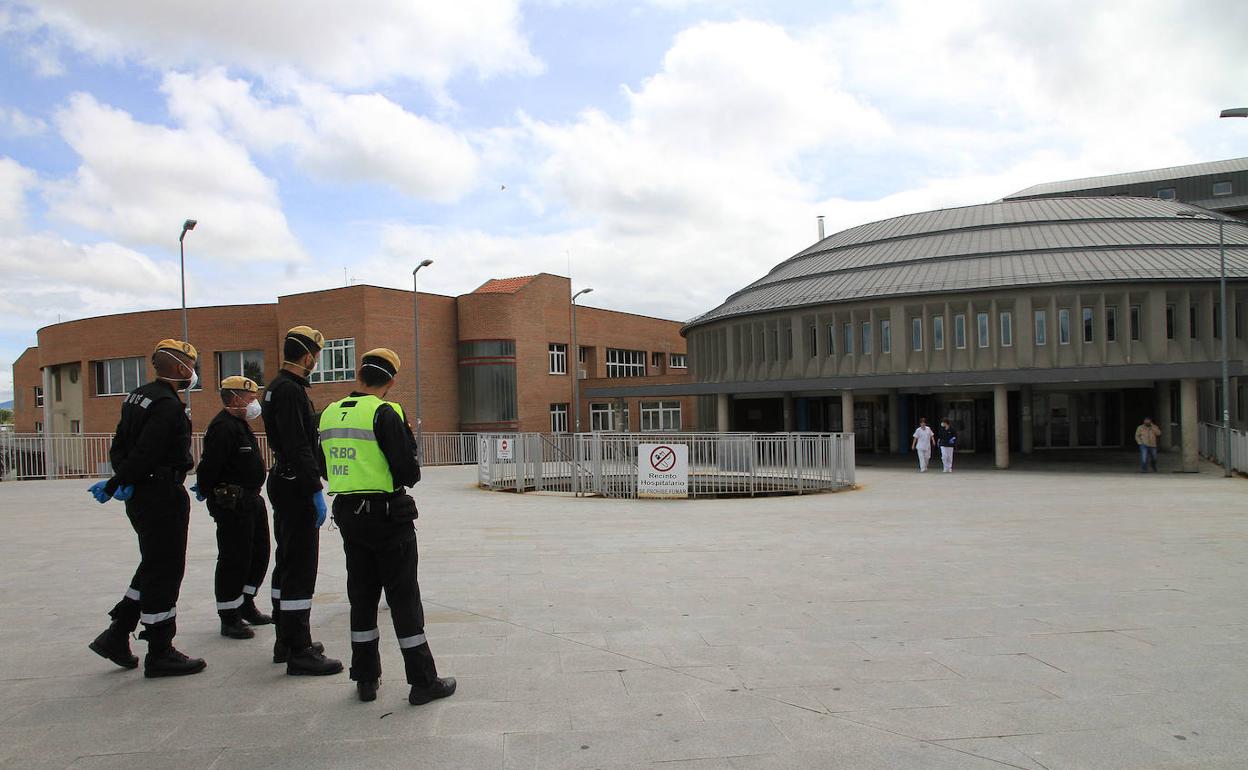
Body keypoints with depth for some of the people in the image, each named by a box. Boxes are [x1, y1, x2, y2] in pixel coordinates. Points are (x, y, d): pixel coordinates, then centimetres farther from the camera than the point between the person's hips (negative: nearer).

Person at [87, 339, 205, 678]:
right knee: (165, 571, -1)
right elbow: (146, 454, -23)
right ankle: (160, 654, 7)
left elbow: (118, 447, 14)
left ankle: (116, 636, 23)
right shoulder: (168, 405, -18)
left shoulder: (138, 397, 13)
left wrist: (121, 480, 3)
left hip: (140, 496, 10)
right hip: (163, 495, -10)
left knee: (152, 567, 20)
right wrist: (115, 485, -12)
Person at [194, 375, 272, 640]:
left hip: (251, 500, 11)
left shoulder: (241, 425, 18)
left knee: (259, 554, 18)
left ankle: (246, 605, 32)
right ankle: (229, 618, 7)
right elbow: (209, 465, -23)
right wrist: (206, 492, -12)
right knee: (234, 560, -3)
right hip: (232, 504, -11)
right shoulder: (223, 427, -17)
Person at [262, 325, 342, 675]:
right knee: (300, 567, -7)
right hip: (296, 487, -11)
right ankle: (300, 652, -2)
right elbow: (298, 445, -24)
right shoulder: (290, 390, -18)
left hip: (284, 484, 11)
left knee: (287, 563, 17)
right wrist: (315, 491, -24)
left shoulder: (279, 387, 15)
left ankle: (286, 640, 28)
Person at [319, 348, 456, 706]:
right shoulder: (385, 413, -15)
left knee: (362, 596, 15)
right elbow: (409, 474, -17)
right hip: (387, 515, -6)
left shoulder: (329, 414, 6)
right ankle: (423, 681, 7)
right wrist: (408, 441, 1)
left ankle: (366, 678, 22)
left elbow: (326, 469, 14)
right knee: (404, 597, 1)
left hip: (348, 515, 6)